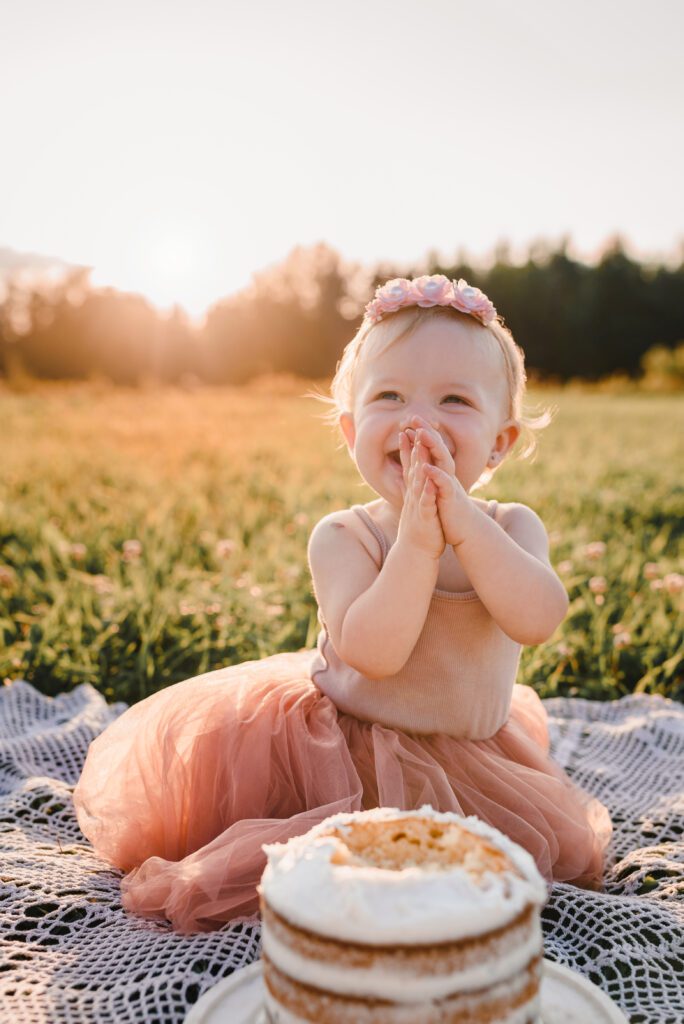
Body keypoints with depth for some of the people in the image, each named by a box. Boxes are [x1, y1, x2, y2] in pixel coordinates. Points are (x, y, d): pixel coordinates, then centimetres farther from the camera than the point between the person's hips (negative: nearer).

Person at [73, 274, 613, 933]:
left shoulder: (511, 527, -9)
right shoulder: (342, 537, -18)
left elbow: (537, 620, -29)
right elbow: (372, 652, -32)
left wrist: (462, 519, -37)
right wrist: (416, 541, -40)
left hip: (474, 755, 4)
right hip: (342, 750, -4)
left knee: (563, 841, 11)